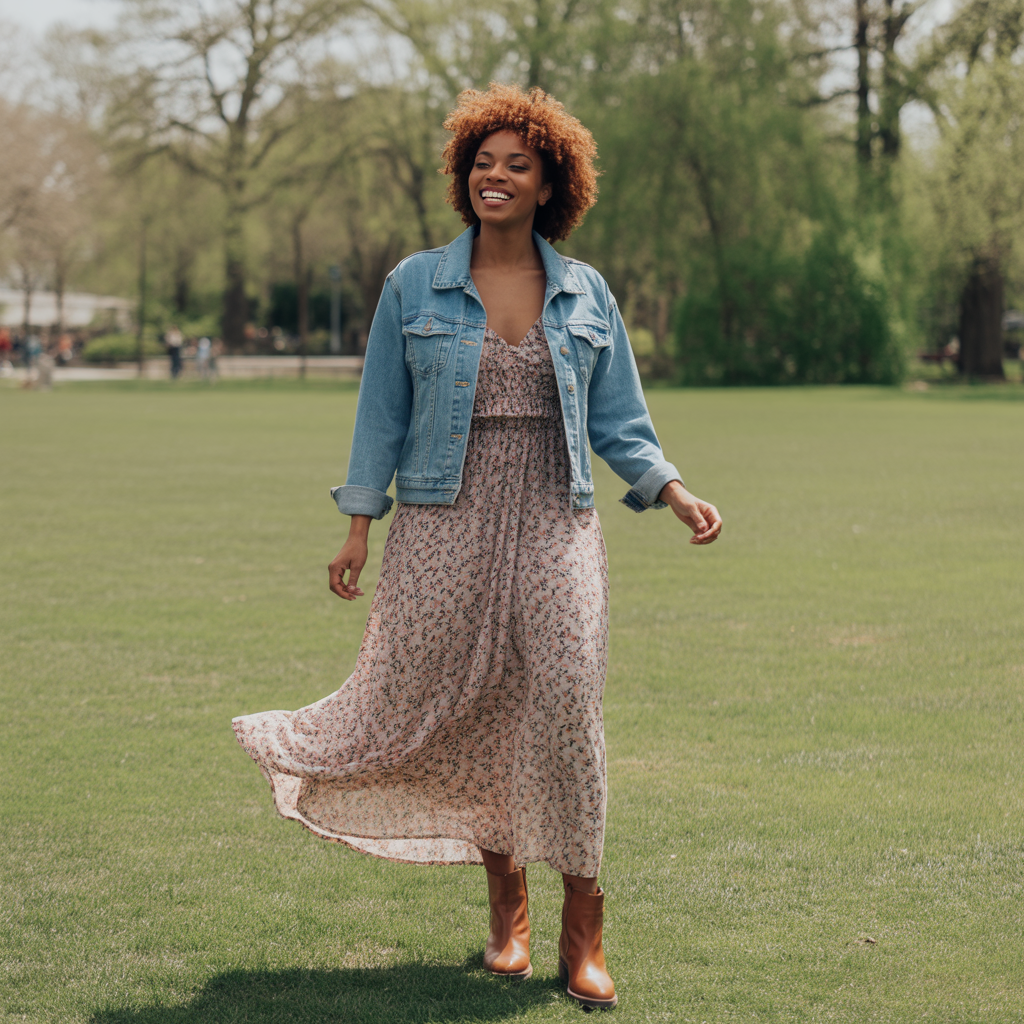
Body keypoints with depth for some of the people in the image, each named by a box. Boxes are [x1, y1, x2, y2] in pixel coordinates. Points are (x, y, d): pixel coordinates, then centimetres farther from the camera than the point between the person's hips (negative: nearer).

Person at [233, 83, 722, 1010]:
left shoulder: (585, 294, 9)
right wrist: (359, 529, 4)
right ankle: (507, 903, 20)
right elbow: (383, 415, 8)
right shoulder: (414, 286, 6)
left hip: (553, 525, 0)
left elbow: (620, 424, 12)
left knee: (566, 701, -13)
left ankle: (582, 928, -1)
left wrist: (676, 495, -3)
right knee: (465, 712, -1)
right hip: (446, 525, 0)